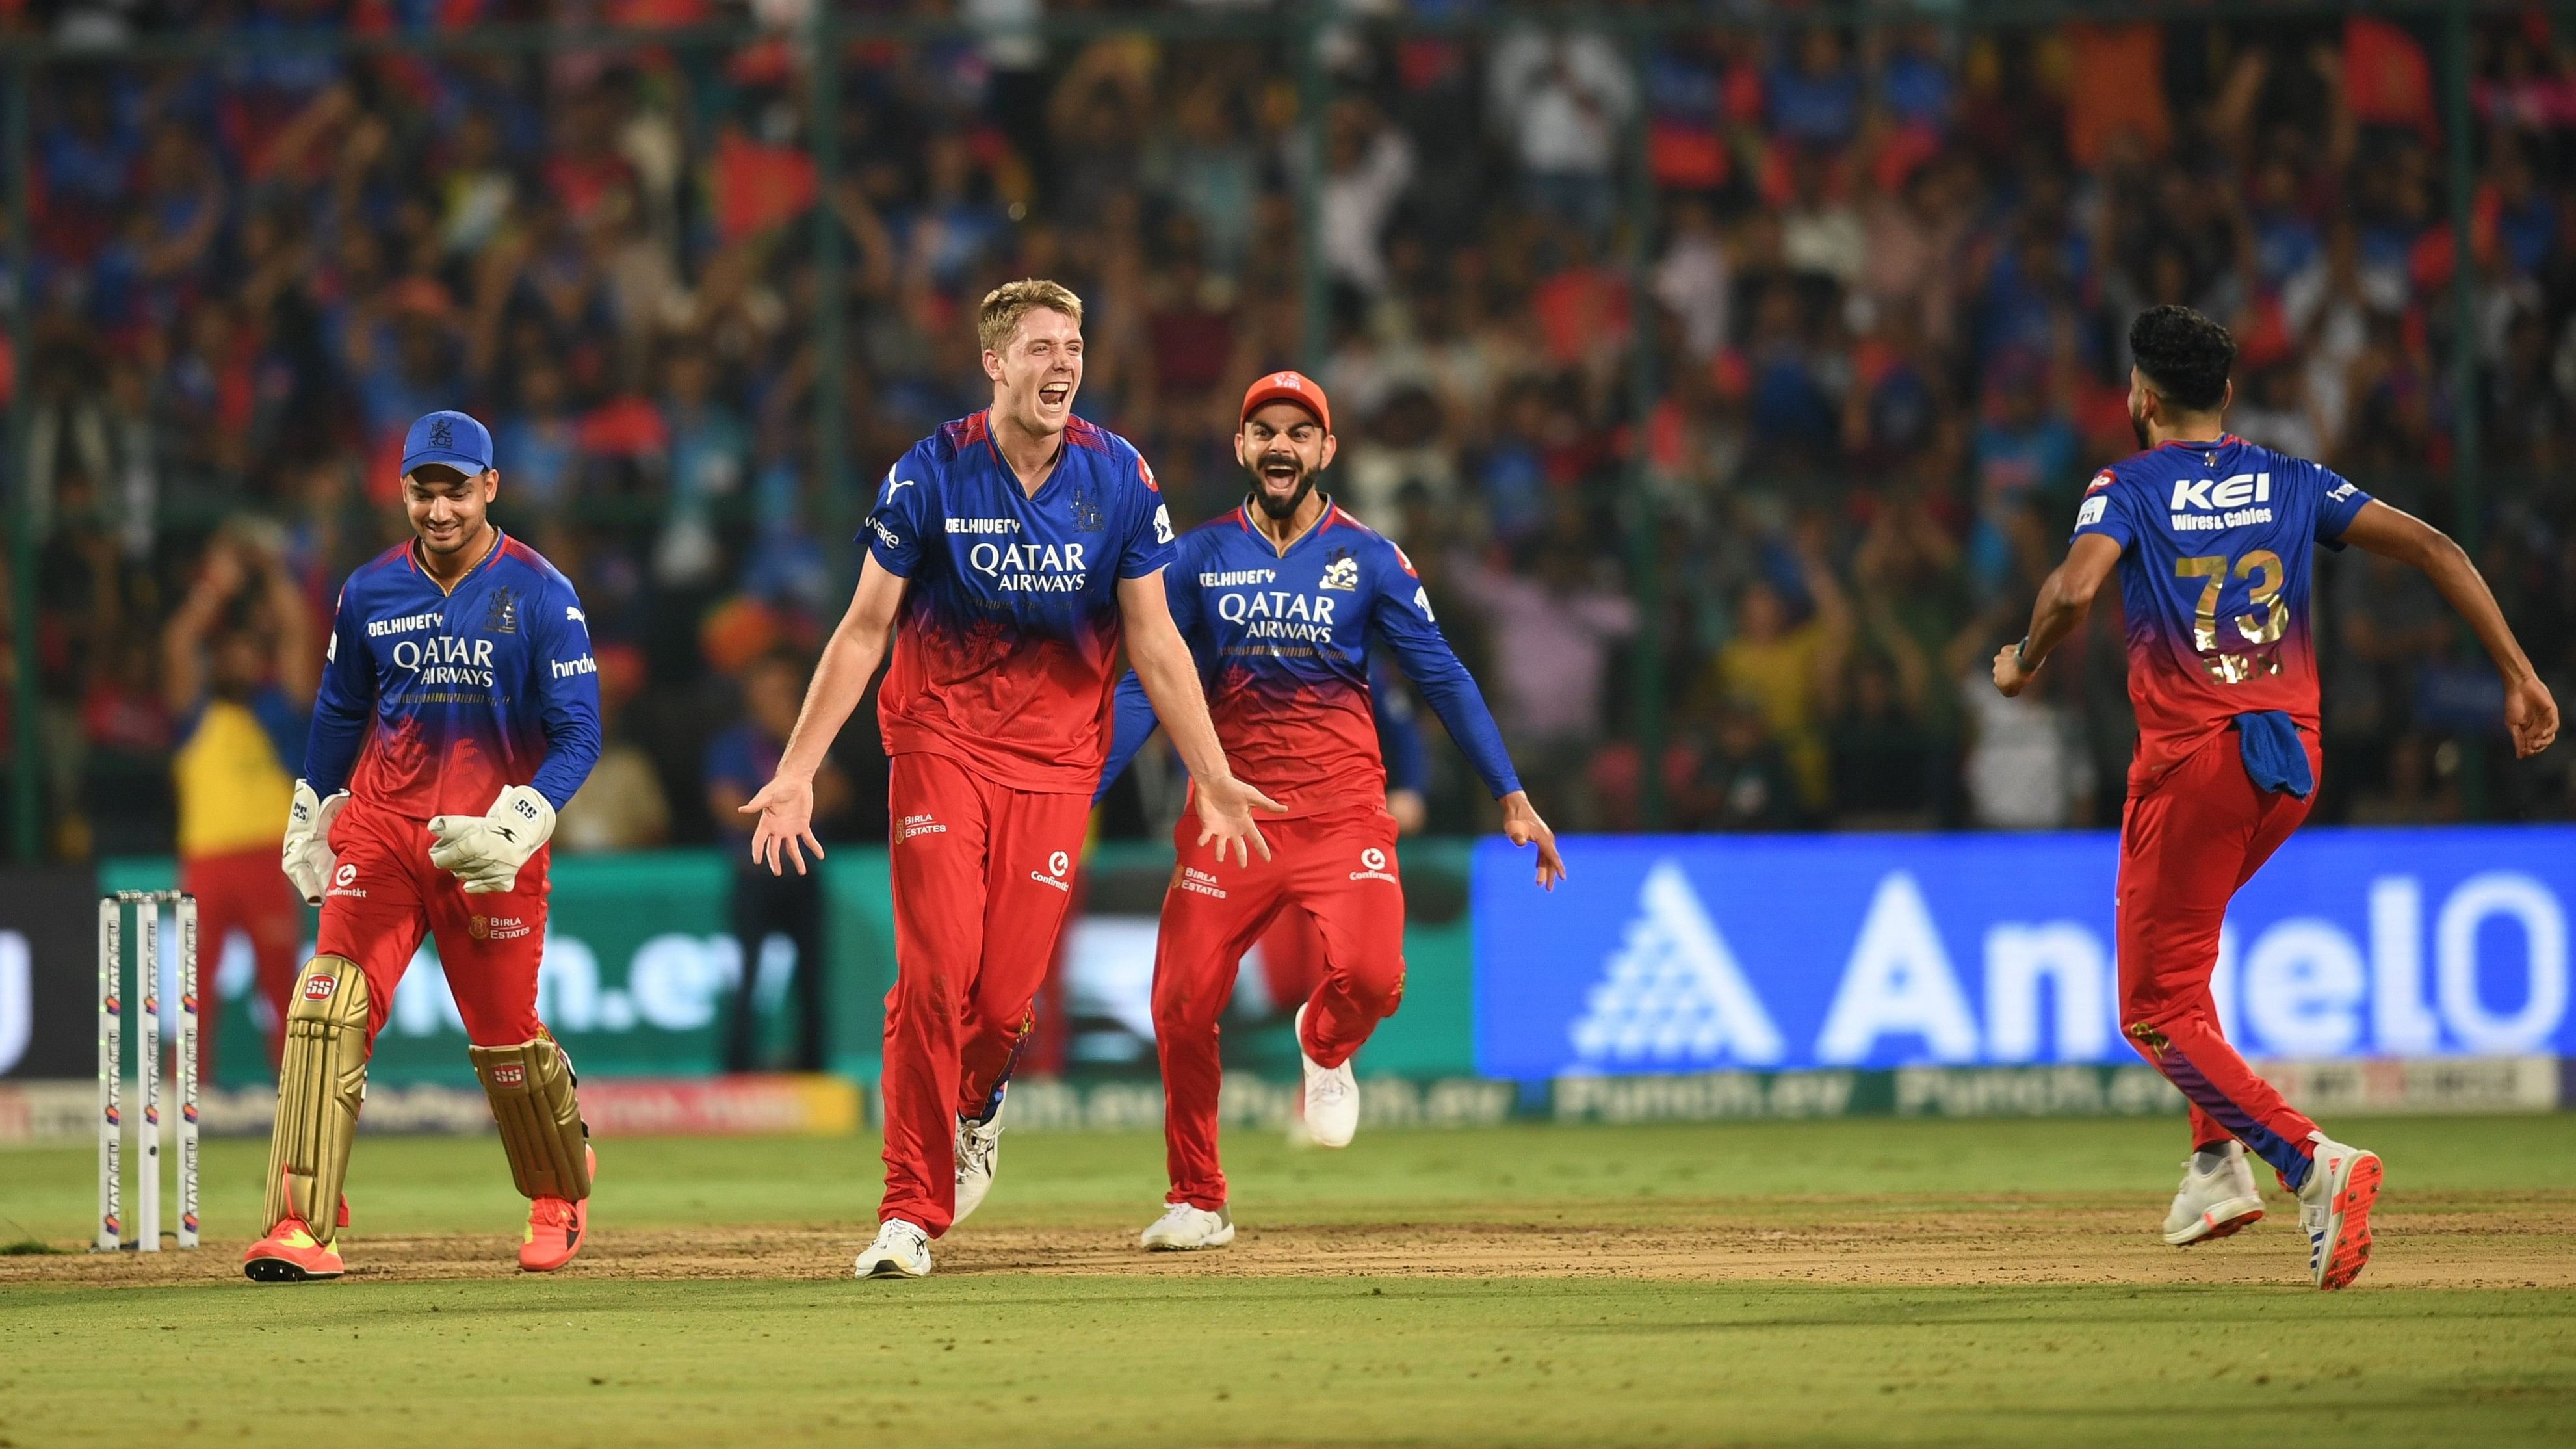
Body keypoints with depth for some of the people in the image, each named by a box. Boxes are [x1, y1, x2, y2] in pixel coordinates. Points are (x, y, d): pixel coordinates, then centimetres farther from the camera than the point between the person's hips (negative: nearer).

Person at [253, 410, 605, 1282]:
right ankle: (301, 1228, -18)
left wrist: (517, 827, -23)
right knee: (328, 1010, -14)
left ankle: (561, 1193, 36)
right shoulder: (370, 592, 4)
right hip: (381, 827, 2)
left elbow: (577, 734, -10)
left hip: (491, 844, -2)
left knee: (505, 1034, 7)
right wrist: (310, 818, 20)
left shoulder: (540, 596, -7)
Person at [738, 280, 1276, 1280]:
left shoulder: (1118, 479, -2)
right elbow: (863, 630, -3)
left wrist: (1213, 778, 1)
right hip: (940, 741, -1)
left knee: (1007, 992, -4)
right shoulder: (929, 476, -8)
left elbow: (1154, 641, 4)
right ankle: (912, 1210, -6)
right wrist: (796, 772, -8)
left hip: (1056, 757, 2)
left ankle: (972, 1106, 31)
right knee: (936, 967, -14)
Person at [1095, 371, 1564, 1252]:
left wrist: (1513, 799, -1)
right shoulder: (1200, 559, 6)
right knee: (1182, 1005, -8)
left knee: (1370, 977, -23)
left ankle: (1325, 1046, 15)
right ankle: (1196, 1203, 11)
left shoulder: (1368, 561, 4)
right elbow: (1146, 689, 7)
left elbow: (1442, 679, 4)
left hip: (1341, 809, -1)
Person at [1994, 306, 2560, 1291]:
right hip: (2293, 764, 6)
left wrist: (2022, 664, 2)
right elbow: (2430, 546, 4)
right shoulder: (2292, 483, 13)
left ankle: (2312, 1164, -22)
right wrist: (2518, 675, 4)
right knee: (2180, 935, 30)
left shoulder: (2128, 488, 1)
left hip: (2191, 758, -6)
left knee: (2158, 1012, 0)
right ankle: (2218, 1166, 21)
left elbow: (2073, 591, -18)